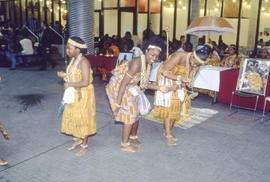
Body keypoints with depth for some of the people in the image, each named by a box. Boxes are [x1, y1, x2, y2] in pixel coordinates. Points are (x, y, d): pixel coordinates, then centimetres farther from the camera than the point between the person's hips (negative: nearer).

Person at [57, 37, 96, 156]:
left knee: (82, 119, 4)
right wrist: (64, 75, -1)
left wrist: (69, 85, -21)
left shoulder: (83, 62, -22)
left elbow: (85, 82, -29)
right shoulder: (73, 60, 5)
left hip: (83, 95, -9)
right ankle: (77, 139, 38)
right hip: (73, 94, 9)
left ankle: (84, 145, 21)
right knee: (72, 117, 17)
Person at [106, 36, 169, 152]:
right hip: (118, 87, -9)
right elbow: (123, 84, -29)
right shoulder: (137, 63, -30)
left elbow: (144, 83, 8)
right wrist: (118, 104, -27)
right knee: (130, 115, -4)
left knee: (135, 113, 17)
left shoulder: (148, 64, -3)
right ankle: (124, 145, 12)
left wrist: (159, 88, -2)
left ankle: (133, 136, 40)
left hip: (129, 88, 9)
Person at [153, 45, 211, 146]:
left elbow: (188, 81, -5)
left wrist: (178, 86, -25)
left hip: (177, 82, 6)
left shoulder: (196, 65, -12)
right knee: (168, 105, -8)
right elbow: (164, 71, -30)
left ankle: (167, 131, 20)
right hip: (166, 79, -6)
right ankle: (168, 135, -2)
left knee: (177, 105, 5)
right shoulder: (178, 56, -31)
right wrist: (180, 78, -40)